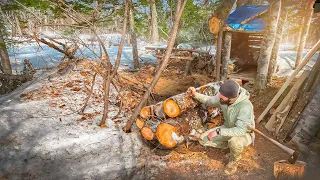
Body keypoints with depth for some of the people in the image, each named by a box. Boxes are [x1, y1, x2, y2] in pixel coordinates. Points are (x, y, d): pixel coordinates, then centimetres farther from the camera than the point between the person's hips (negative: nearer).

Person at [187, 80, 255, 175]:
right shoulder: (222, 97, -20)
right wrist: (195, 95, -14)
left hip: (244, 133, -5)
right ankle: (231, 145, 15)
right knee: (203, 139, -6)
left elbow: (240, 131, -41)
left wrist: (218, 131, -41)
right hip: (228, 128, 5)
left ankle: (234, 161, -3)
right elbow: (210, 101, 1)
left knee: (234, 141, -40)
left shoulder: (245, 106, -38)